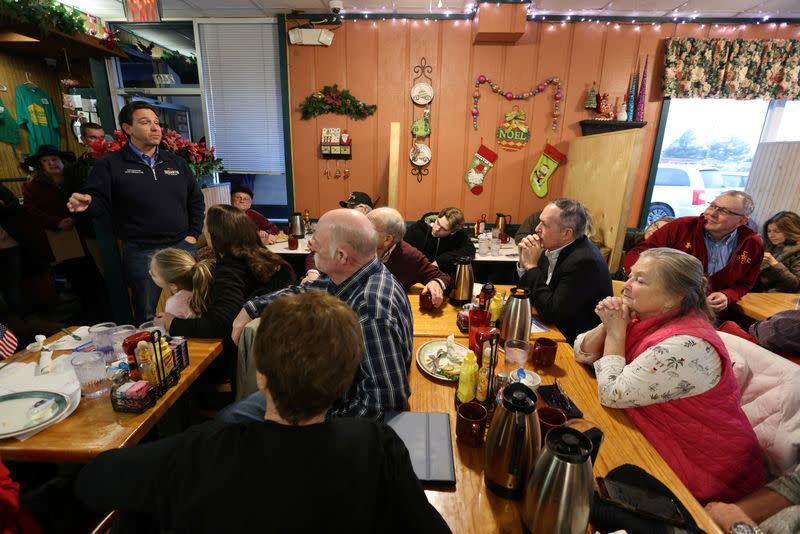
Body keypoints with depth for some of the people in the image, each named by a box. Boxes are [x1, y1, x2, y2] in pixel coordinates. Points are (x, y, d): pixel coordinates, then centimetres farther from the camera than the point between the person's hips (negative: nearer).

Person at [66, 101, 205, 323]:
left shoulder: (176, 162, 12)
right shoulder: (110, 164, 1)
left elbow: (195, 199, 14)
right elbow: (99, 201, -4)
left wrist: (193, 234, 6)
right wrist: (86, 203, -28)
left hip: (182, 246, 4)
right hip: (141, 253, -3)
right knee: (147, 317, 6)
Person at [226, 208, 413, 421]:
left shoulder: (372, 312, -37)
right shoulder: (342, 277, -9)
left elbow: (387, 401, -32)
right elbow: (305, 292, 12)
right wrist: (252, 307, 10)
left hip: (341, 408, -7)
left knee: (230, 419, 1)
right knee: (229, 416, 15)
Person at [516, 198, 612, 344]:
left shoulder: (585, 262, -25)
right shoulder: (554, 248, -3)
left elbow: (550, 314, -26)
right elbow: (528, 289, 7)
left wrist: (532, 266, -21)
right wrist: (524, 262, -12)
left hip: (573, 342, -6)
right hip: (553, 329, 7)